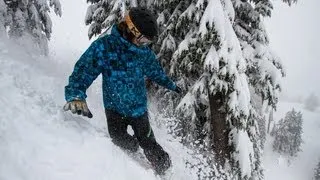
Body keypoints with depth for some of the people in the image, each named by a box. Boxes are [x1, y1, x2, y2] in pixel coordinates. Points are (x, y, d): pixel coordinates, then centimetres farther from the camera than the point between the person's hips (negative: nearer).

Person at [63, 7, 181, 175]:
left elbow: (155, 71, 13)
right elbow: (83, 70, -25)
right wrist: (76, 96, -43)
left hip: (139, 108, 2)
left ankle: (164, 168, 31)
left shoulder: (145, 50, -6)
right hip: (114, 108, -2)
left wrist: (170, 84, 27)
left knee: (147, 143, 9)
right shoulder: (104, 46, -20)